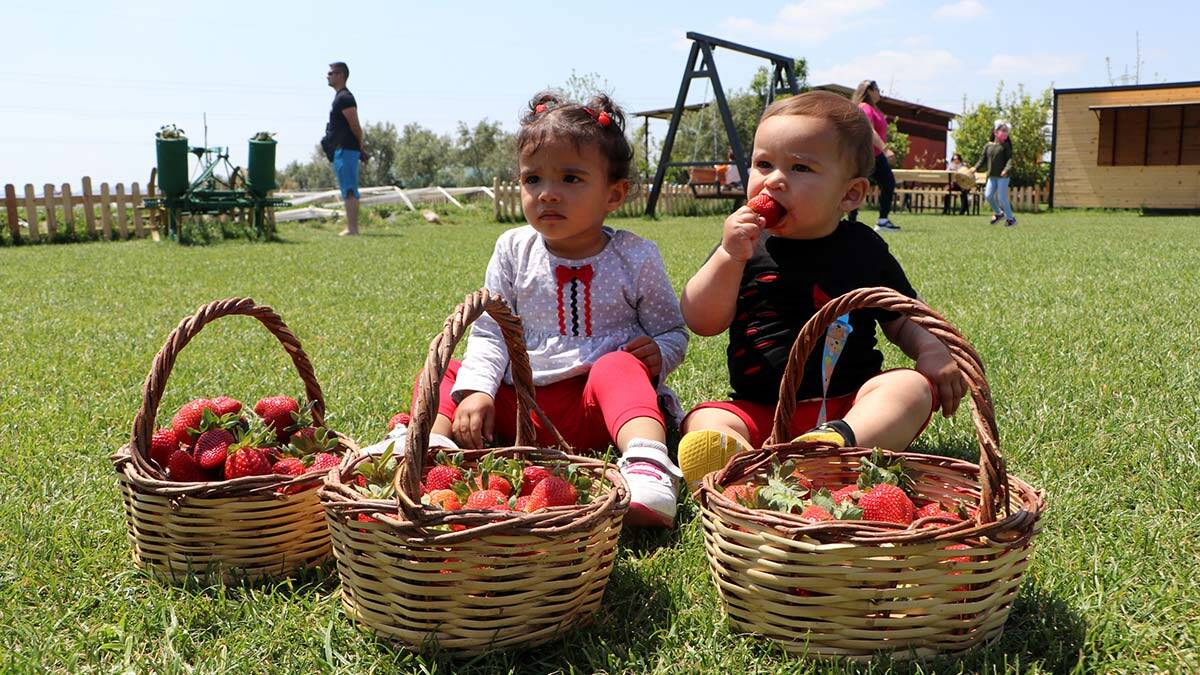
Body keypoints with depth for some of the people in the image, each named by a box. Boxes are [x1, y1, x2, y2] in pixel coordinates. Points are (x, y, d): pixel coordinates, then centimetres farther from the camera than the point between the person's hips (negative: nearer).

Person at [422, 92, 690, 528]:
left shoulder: (635, 257, 1)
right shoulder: (513, 250, 7)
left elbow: (673, 332, 9)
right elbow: (489, 332, 3)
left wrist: (659, 352, -15)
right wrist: (475, 389, -14)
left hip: (596, 407, -3)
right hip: (520, 402, 4)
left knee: (619, 367, -34)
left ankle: (649, 468, -56)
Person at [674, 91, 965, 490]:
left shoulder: (862, 248, 9)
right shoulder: (744, 245, 8)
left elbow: (904, 317, 17)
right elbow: (701, 322, 0)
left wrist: (932, 350, -5)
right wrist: (729, 257, -15)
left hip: (848, 407, 1)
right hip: (759, 409, 0)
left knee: (914, 387, -25)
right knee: (705, 423, -26)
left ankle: (840, 443, -52)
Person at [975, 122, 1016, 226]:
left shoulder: (1005, 146, -2)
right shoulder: (988, 146, 8)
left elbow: (1010, 159, -9)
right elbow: (983, 159, 11)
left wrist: (1006, 169, -27)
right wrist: (975, 168, -5)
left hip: (1002, 176, -4)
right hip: (992, 176, 4)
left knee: (1001, 198, -7)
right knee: (988, 196, -3)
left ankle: (1010, 218, 9)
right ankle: (998, 213, 21)